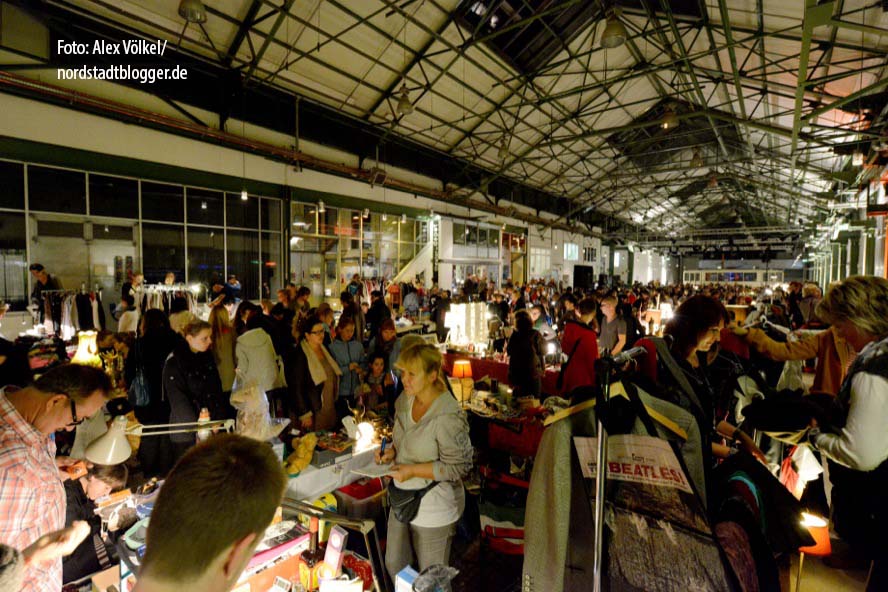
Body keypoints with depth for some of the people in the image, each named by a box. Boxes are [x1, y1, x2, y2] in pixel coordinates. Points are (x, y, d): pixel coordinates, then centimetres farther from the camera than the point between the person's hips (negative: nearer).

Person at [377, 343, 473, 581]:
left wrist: (414, 470, -24)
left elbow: (458, 467, -21)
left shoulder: (448, 417, -27)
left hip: (434, 507, -7)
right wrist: (391, 452, -7)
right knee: (394, 565, 24)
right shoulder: (405, 400, -3)